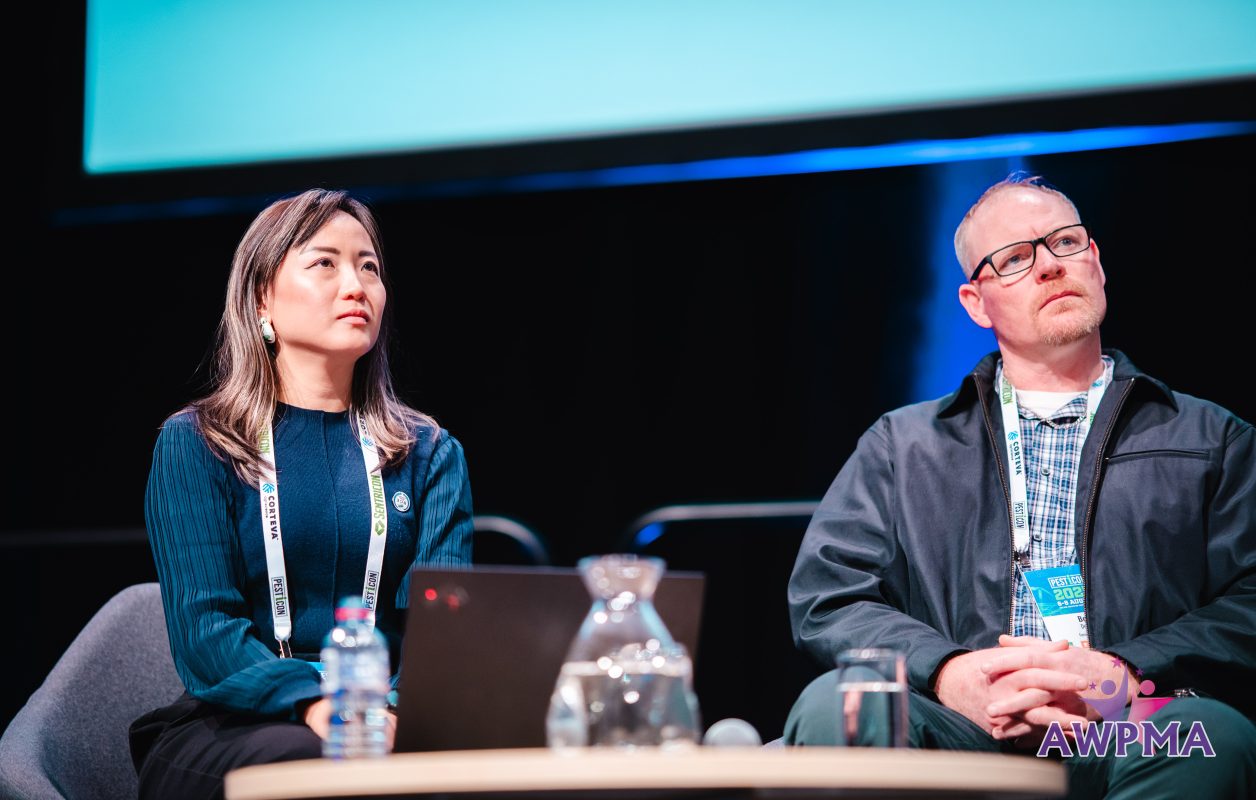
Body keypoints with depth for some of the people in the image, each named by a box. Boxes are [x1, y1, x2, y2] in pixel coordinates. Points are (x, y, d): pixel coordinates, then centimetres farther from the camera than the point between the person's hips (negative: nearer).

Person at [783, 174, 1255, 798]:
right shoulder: (901, 445, 22)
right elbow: (825, 596, 10)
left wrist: (1124, 676, -14)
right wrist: (950, 674, -11)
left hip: (1129, 743, 0)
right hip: (960, 735, 1)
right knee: (835, 708, -32)